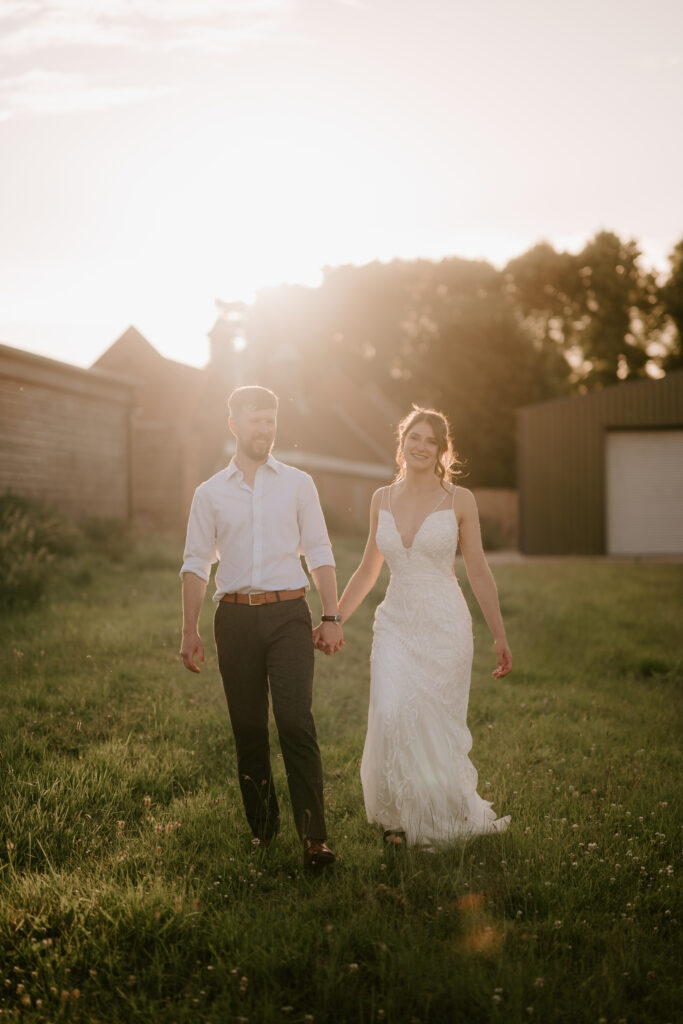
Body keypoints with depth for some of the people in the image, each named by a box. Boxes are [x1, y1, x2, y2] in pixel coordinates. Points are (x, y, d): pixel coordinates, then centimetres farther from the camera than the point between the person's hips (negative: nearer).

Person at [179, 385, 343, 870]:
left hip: (288, 614, -1)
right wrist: (190, 631, 3)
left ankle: (315, 835, -11)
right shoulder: (210, 493, 9)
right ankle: (262, 829, 19)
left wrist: (332, 617, 0)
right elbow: (196, 563, 10)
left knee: (296, 723, -12)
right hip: (235, 617, 2)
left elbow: (319, 554, 8)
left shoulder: (298, 484, 9)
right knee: (248, 730, 6)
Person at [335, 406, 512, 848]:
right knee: (391, 717, -10)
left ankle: (438, 816, 24)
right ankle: (402, 815, 10)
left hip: (444, 626, -2)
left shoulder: (459, 500, -2)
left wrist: (500, 636, 0)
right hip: (396, 625, 2)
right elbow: (368, 569, 15)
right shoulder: (382, 499, 7)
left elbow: (479, 571, 1)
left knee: (436, 725, 2)